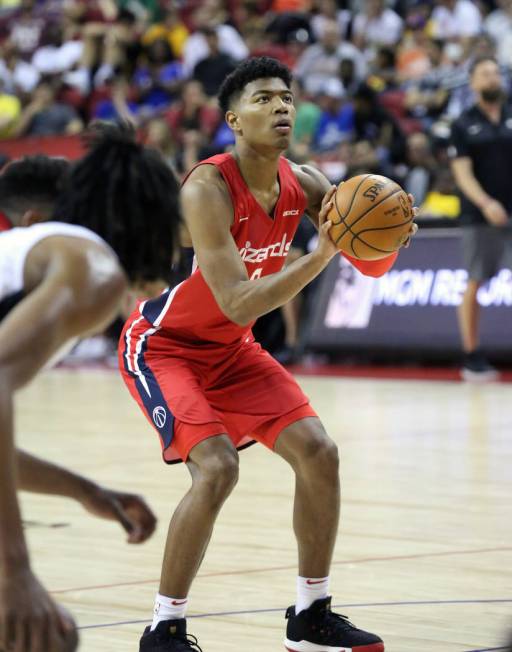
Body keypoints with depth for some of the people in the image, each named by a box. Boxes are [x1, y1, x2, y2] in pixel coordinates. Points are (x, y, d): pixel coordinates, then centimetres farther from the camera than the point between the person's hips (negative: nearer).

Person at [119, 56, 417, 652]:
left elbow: (369, 262, 0)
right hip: (162, 345, -7)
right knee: (216, 468, -25)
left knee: (317, 452, -2)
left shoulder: (301, 184, -7)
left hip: (230, 348, 7)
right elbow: (239, 305, -36)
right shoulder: (208, 189, -29)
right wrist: (321, 254, -42)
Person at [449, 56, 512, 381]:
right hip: (480, 216, -2)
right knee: (475, 284, 1)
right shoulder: (464, 125, 2)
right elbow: (463, 173, -5)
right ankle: (472, 358, 10)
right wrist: (485, 203, -21)